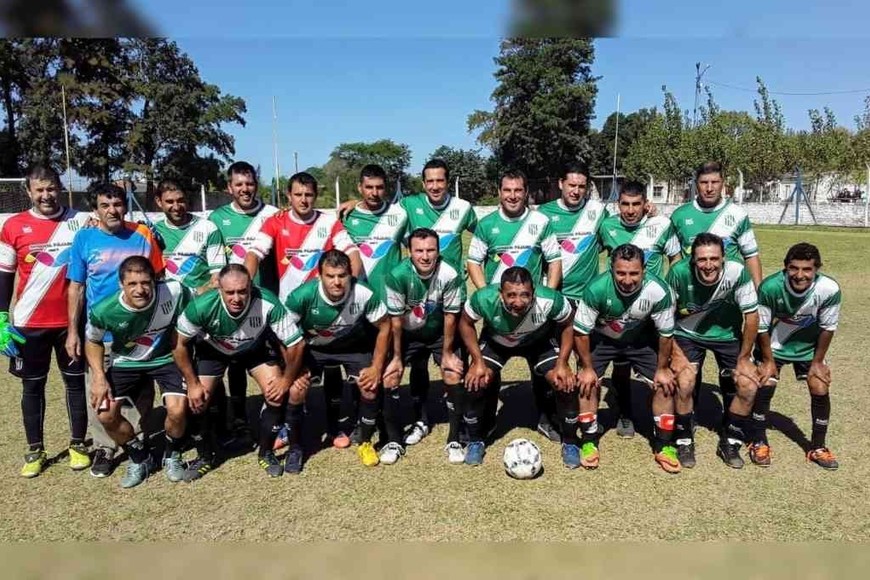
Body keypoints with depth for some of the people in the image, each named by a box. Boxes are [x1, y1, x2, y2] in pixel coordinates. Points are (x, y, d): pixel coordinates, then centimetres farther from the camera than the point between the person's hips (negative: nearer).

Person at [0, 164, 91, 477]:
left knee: (76, 381, 9)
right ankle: (35, 450, 24)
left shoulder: (81, 221, -1)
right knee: (33, 385, 10)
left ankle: (78, 444, 23)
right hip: (29, 324, 0)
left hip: (72, 321, 0)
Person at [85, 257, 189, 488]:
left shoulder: (174, 292, -30)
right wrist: (98, 376, -13)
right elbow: (93, 341, -2)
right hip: (126, 363, 2)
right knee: (105, 415, -11)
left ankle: (172, 456, 12)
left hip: (166, 358, -1)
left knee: (177, 411, -20)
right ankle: (140, 458, 17)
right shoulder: (104, 311, -25)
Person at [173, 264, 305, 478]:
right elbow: (179, 343, -17)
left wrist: (286, 381, -18)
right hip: (213, 350, 1)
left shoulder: (268, 304, -40)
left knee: (277, 394, -14)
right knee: (197, 400, -7)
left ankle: (266, 453, 10)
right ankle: (204, 457, 19)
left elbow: (295, 344, -27)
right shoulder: (201, 306, -36)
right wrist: (192, 384, -13)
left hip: (256, 348, 0)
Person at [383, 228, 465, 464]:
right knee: (389, 377, -10)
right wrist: (397, 356, -9)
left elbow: (450, 316, -15)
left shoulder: (450, 276, -28)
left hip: (441, 333, 0)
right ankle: (394, 440, 6)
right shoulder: (397, 276, -27)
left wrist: (447, 353, -10)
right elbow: (396, 318, -16)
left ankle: (454, 440, 2)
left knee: (454, 376, -15)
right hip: (408, 334, 1)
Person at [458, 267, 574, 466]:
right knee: (475, 382, -20)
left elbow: (567, 326, -15)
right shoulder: (483, 299, -37)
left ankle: (569, 443, 9)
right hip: (495, 342, 0)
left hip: (540, 341, 0)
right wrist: (478, 361, -21)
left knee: (565, 383, -17)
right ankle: (475, 441, 7)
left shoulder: (551, 300, -37)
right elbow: (466, 323, -16)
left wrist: (562, 364, -22)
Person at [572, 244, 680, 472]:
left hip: (641, 338, 1)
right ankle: (589, 441, 5)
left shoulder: (658, 290, -31)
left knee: (665, 384, -5)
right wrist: (587, 367, -14)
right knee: (587, 382, -14)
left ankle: (663, 445, 13)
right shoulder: (596, 289, -35)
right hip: (601, 338, -1)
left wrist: (662, 368, -6)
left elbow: (665, 333, -13)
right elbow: (581, 331, -21)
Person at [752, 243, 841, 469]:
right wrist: (768, 361, -11)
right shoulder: (770, 287, -33)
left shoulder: (829, 289, -29)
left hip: (809, 347, 2)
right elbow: (762, 327, -18)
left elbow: (827, 328, -12)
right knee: (764, 387, -10)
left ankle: (818, 447, 18)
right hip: (774, 345, -2)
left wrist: (817, 362, -5)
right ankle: (760, 442, 10)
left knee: (821, 390, -3)